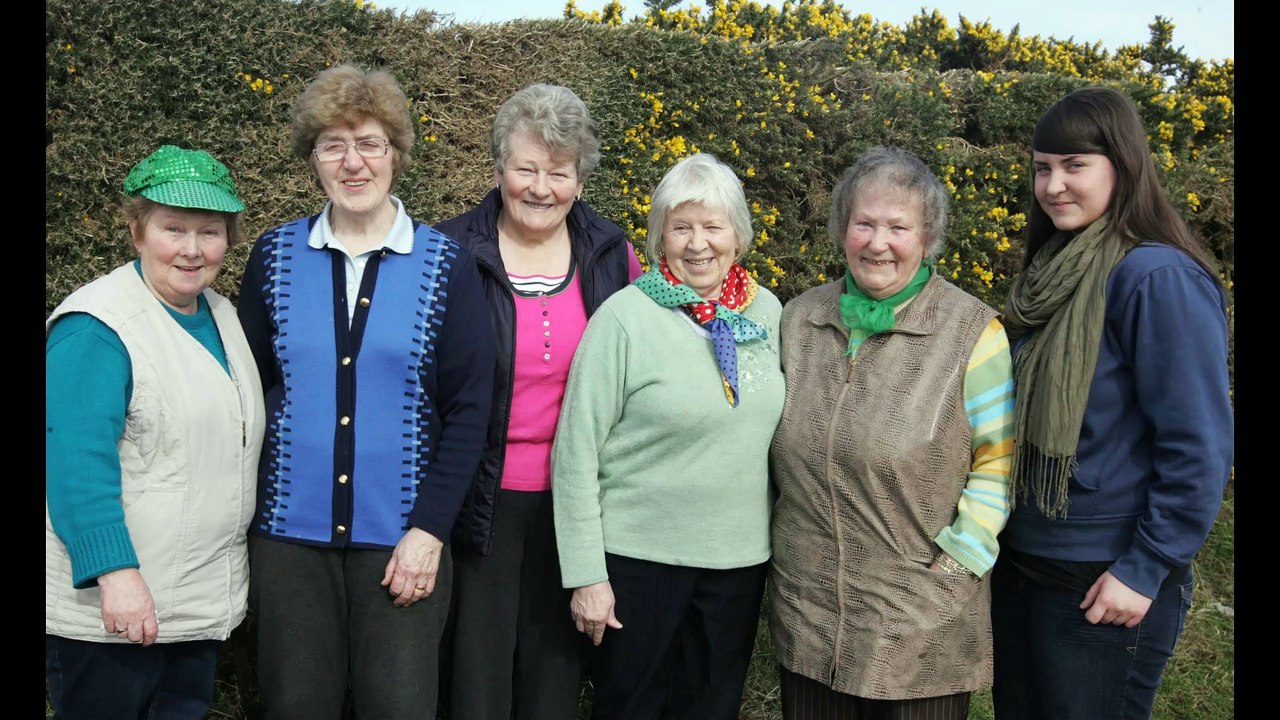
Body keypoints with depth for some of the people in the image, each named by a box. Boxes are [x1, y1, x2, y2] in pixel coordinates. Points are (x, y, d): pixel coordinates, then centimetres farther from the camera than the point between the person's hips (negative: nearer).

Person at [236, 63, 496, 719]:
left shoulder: (445, 265, -3)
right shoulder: (275, 256, 3)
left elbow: (468, 408, -5)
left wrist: (429, 529, -10)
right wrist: (244, 510, 2)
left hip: (403, 539, -2)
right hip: (289, 533, 2)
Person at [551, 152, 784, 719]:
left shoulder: (767, 312, 2)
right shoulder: (625, 317, -13)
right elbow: (575, 455, -12)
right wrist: (586, 576, -12)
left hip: (740, 561, 4)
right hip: (639, 560, -4)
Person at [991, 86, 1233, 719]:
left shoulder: (1159, 278, -17)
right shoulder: (1052, 268, 5)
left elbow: (1200, 448, -18)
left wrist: (1145, 571, -17)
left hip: (1104, 583, -7)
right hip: (1019, 562, 7)